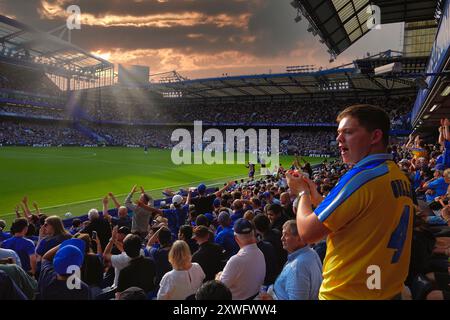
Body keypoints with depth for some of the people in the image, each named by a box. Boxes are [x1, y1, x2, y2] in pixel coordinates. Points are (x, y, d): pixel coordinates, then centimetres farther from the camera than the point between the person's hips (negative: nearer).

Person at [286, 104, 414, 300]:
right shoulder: (400, 177, 2)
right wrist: (315, 196, 9)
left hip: (347, 294, -8)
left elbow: (308, 232, -20)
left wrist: (303, 192, -3)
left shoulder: (361, 177, -24)